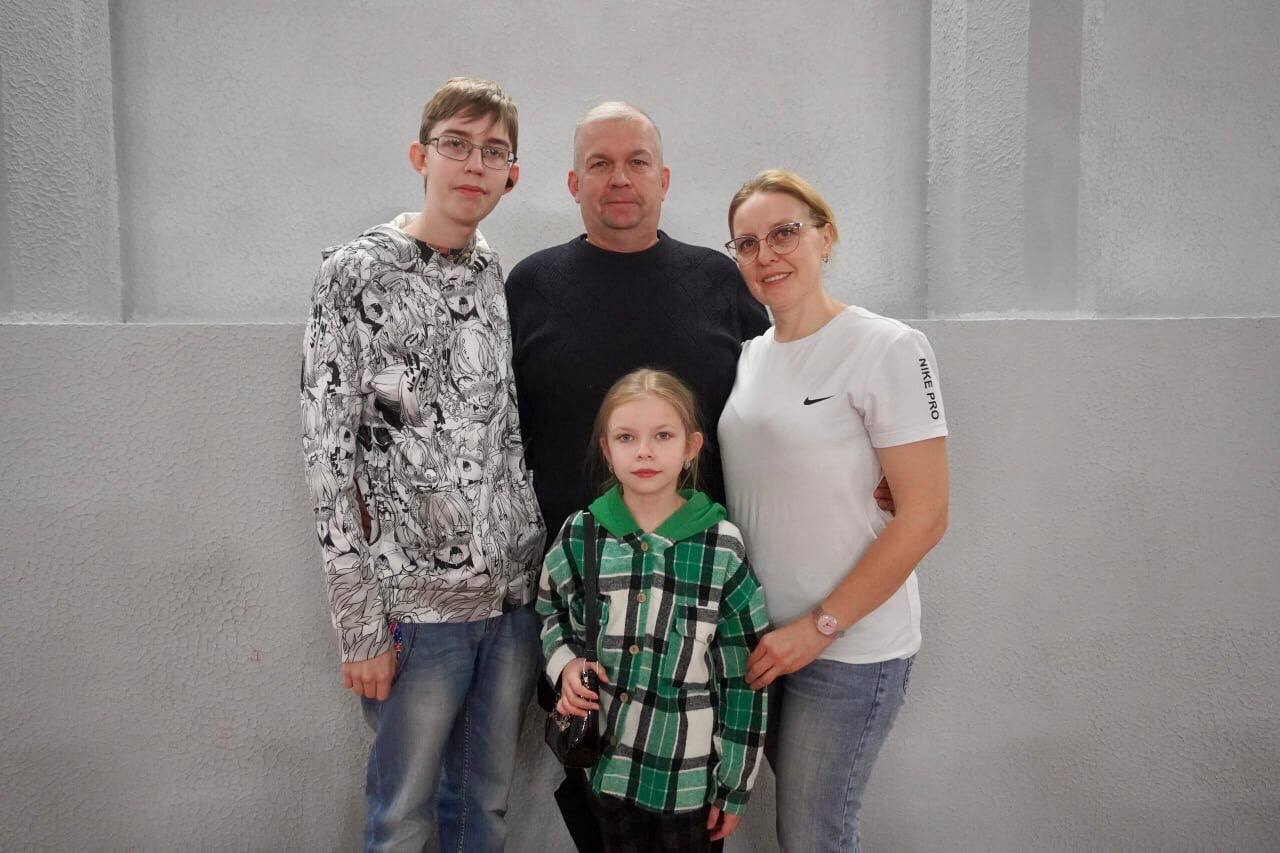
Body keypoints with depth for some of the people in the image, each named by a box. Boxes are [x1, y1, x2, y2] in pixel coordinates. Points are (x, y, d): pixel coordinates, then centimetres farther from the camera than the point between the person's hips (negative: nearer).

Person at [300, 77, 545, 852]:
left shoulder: (499, 273, 8)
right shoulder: (359, 273, -7)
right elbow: (329, 453, -9)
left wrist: (543, 565, 7)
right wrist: (359, 622, -11)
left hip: (518, 587, 5)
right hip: (415, 600, -4)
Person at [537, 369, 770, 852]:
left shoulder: (722, 549, -14)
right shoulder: (579, 536, -8)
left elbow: (743, 678, -8)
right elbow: (549, 613, 11)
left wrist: (735, 785, -3)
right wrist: (565, 663, -8)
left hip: (690, 771, -2)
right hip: (607, 761, 2)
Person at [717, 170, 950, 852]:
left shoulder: (888, 349, -12)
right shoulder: (747, 355, 8)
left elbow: (923, 518, -15)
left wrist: (819, 627, -16)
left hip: (849, 647, -6)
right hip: (760, 637, 6)